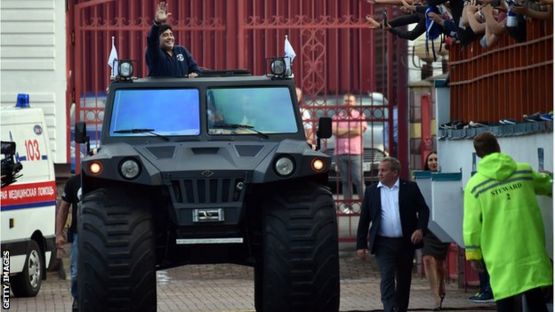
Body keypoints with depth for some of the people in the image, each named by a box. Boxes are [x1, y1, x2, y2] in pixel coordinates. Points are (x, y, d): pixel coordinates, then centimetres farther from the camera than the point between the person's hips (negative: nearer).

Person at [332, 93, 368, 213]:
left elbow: (359, 131, -9)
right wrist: (350, 129, -4)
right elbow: (334, 131, -5)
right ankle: (348, 206, 6)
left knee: (358, 180, -8)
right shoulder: (337, 117, 12)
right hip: (340, 153, 3)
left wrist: (342, 131, -2)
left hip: (355, 153, -3)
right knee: (345, 181, 4)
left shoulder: (360, 116, 6)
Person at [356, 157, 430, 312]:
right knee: (387, 279, -12)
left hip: (406, 242, 1)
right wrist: (361, 245, 2)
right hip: (383, 244, -1)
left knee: (404, 280, 11)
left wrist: (420, 229, -14)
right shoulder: (371, 191, 5)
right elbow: (364, 220, 6)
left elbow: (423, 210, 4)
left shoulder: (410, 188, 2)